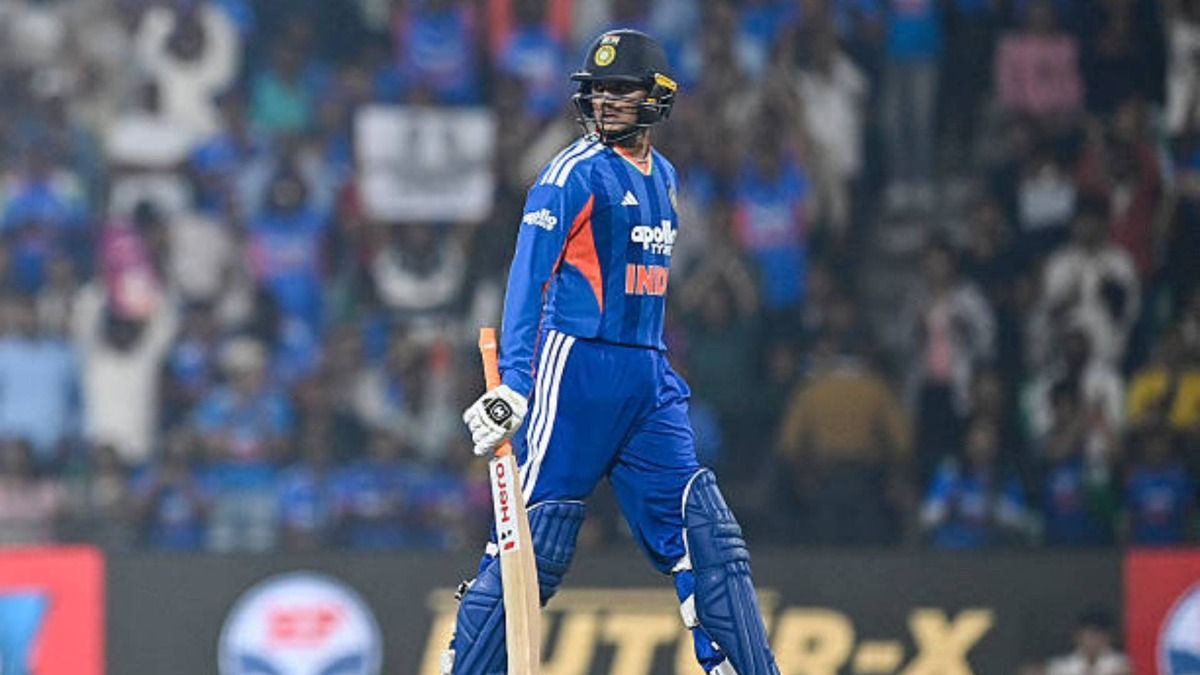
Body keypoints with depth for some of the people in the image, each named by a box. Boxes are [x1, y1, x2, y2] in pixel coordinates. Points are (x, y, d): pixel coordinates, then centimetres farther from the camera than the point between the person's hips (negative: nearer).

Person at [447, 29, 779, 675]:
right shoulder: (575, 173, -8)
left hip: (650, 381, 7)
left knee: (706, 536, 1)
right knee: (533, 546, -7)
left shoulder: (662, 176, 16)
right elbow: (528, 279, -15)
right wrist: (513, 384, -25)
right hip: (578, 369, -7)